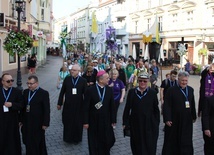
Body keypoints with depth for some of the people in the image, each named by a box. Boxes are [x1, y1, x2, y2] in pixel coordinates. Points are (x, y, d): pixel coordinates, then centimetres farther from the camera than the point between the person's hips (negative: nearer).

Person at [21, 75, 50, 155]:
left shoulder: (44, 93, -12)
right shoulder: (25, 92, 5)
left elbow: (46, 110, -13)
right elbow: (23, 107, 7)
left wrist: (45, 123, -13)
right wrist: (21, 120, 7)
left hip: (38, 124, -4)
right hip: (27, 122, 5)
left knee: (39, 143, 9)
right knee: (28, 142, 12)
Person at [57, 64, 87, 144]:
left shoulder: (83, 81, -6)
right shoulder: (67, 79, -2)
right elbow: (62, 92, 2)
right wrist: (59, 103, 4)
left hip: (78, 106, -1)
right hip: (67, 105, 1)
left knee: (77, 123, 10)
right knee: (67, 122, 11)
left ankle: (76, 139, 29)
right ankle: (68, 138, 31)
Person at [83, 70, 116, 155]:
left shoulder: (109, 90, -3)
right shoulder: (90, 90, -12)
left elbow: (112, 106, 0)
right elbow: (86, 107, -9)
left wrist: (113, 120, 1)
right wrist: (86, 122, -9)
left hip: (106, 121, 3)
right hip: (93, 121, -2)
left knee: (107, 141, 9)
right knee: (94, 142, 10)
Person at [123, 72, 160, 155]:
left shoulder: (152, 93, -3)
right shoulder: (132, 92, -1)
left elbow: (156, 109, 1)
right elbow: (127, 108, 2)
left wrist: (157, 123, 0)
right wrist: (125, 123, 1)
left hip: (149, 124, -1)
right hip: (135, 124, 1)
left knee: (149, 146, 5)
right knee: (137, 145, 11)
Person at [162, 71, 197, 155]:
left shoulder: (190, 90, 6)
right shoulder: (171, 90, -11)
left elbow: (193, 104, 14)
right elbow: (167, 106, -14)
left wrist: (194, 116, 16)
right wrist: (167, 119, -18)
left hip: (187, 120, 5)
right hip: (174, 120, -4)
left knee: (186, 141, 11)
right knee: (172, 140, 8)